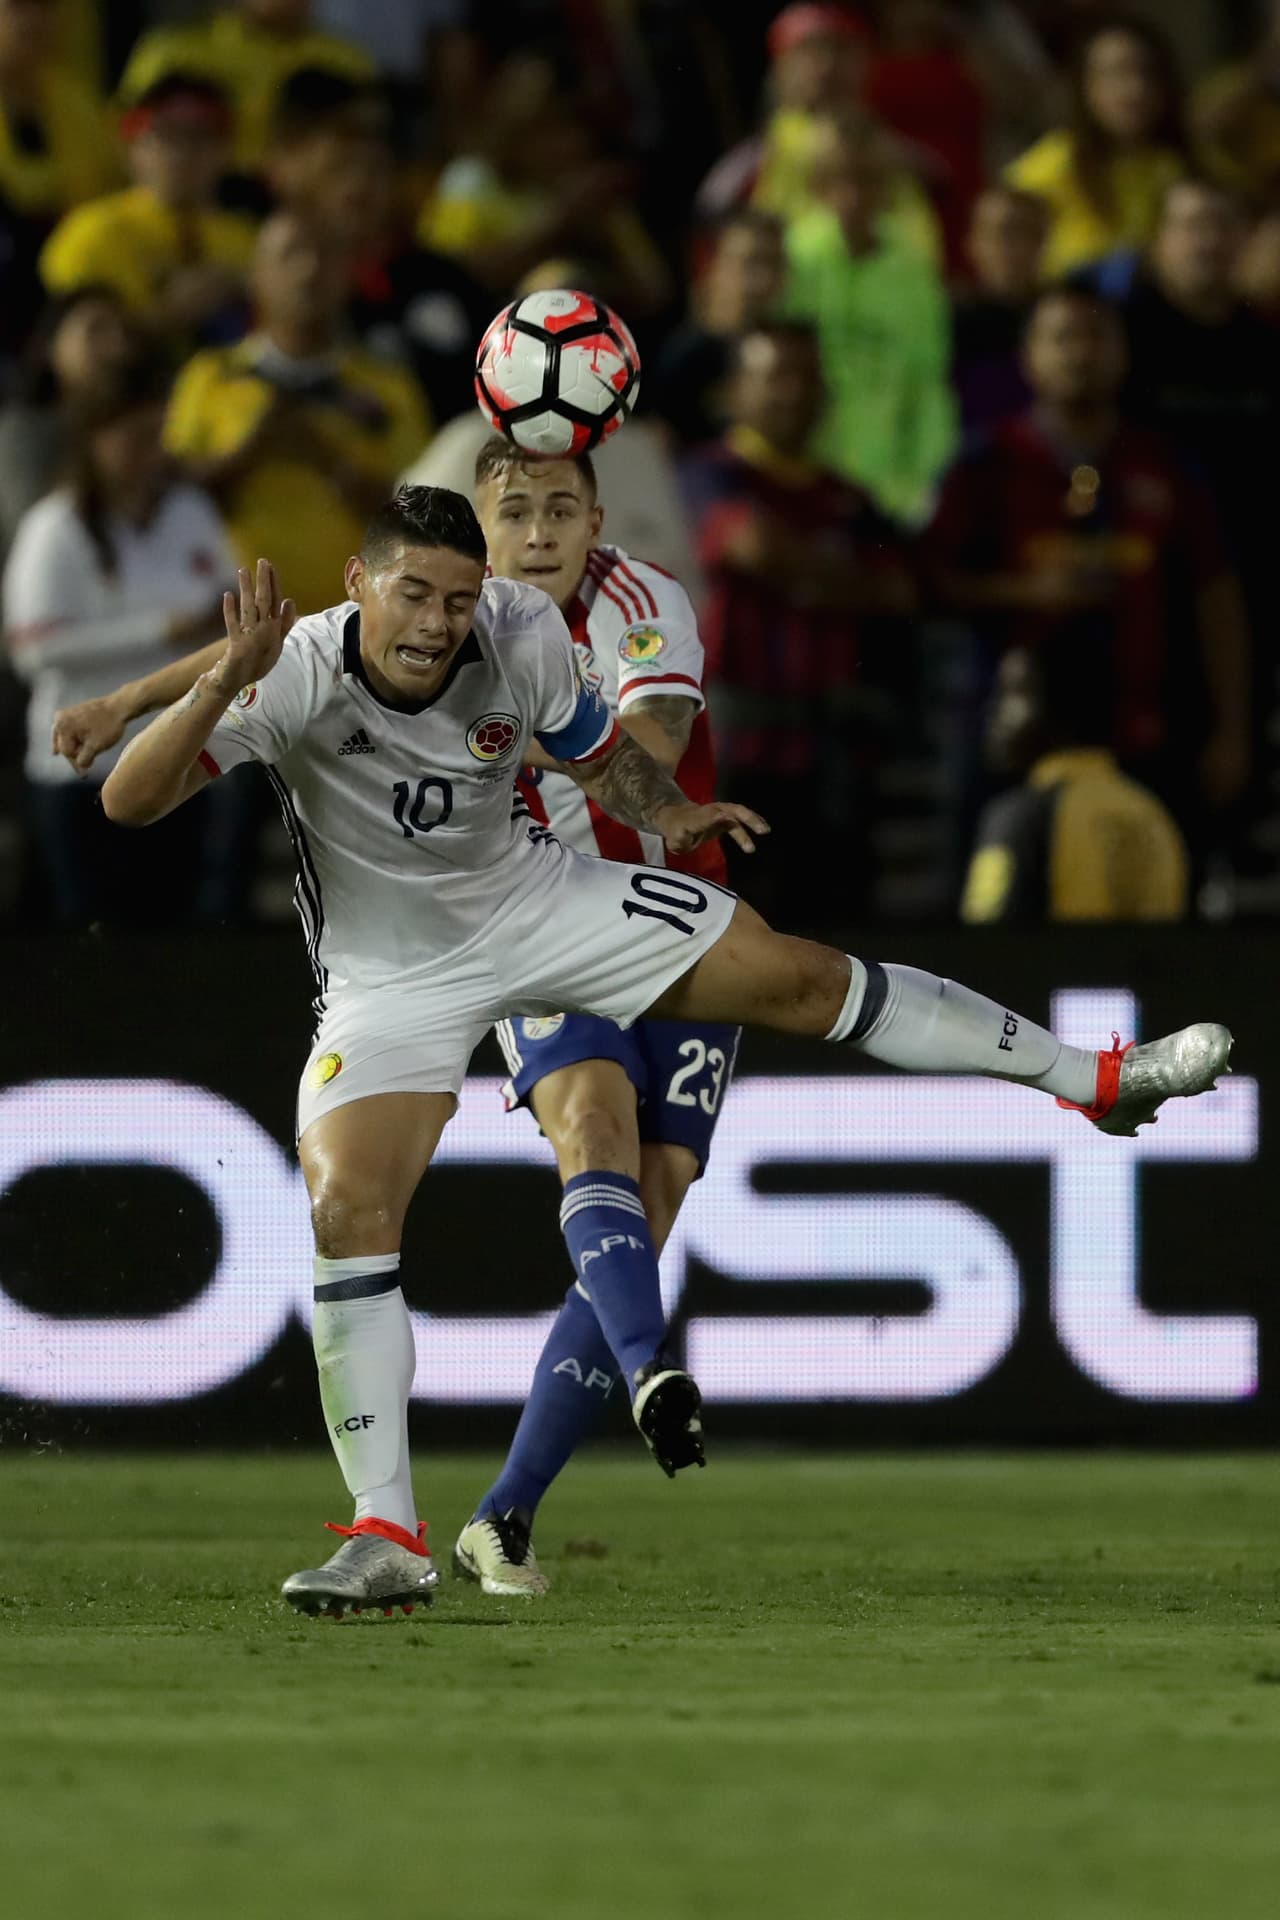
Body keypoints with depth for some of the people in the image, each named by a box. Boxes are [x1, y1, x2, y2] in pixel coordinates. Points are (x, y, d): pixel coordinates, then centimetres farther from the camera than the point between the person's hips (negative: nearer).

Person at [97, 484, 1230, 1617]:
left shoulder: (524, 635, -19)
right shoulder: (297, 677, -30)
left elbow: (594, 747, 4)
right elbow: (129, 802, -39)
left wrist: (665, 814, -8)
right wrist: (225, 682, -51)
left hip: (537, 903, 3)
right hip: (390, 983, -3)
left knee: (805, 979, 0)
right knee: (346, 1216, -20)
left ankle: (1095, 1080, 17)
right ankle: (387, 1541, -12)